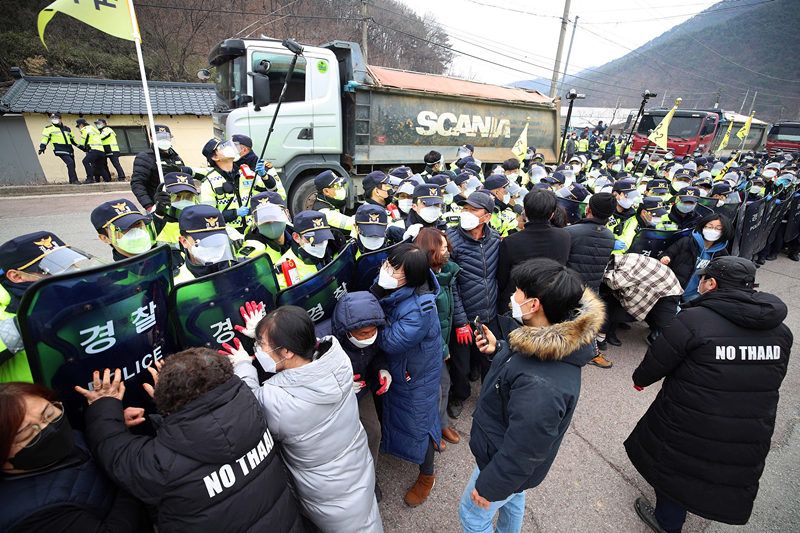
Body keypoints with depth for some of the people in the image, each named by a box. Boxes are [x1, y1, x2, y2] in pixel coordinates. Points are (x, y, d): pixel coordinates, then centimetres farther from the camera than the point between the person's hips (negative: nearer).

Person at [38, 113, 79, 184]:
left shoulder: (67, 128, 21)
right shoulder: (49, 128, 7)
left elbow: (72, 139, 31)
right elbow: (45, 138, 5)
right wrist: (42, 147, -1)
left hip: (69, 149, 6)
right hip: (60, 150, -6)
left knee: (72, 165, 6)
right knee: (70, 163, -22)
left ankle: (72, 180, 17)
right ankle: (74, 180, -24)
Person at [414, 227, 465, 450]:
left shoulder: (447, 271, -4)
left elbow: (455, 298, 10)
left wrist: (462, 323, 2)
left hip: (441, 340, 7)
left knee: (444, 381, 21)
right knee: (433, 389, 9)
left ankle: (442, 422, 45)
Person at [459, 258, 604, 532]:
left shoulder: (541, 386, -44)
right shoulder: (550, 342, -15)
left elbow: (522, 452, -31)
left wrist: (489, 486, -16)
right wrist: (497, 350, -8)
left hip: (509, 465, -7)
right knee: (512, 498, 34)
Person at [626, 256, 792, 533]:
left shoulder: (694, 320, -24)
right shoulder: (781, 330, -2)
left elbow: (657, 362, -16)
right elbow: (774, 378, 9)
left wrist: (640, 379, 5)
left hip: (692, 428, -6)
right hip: (751, 438, 6)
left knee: (674, 466, 19)